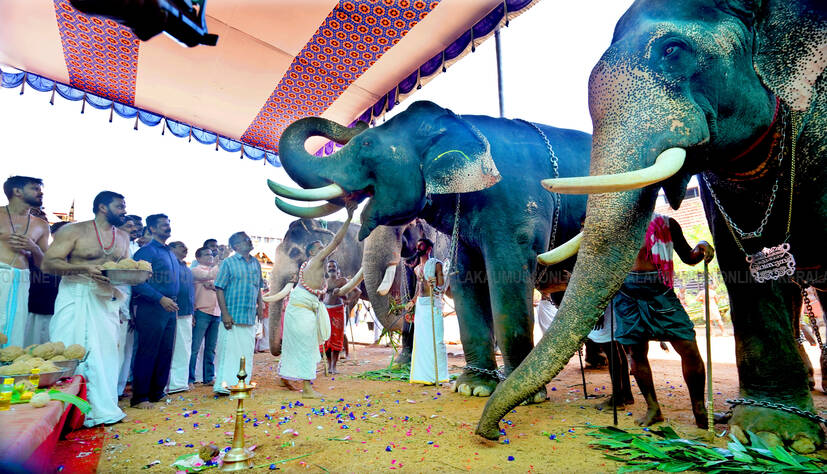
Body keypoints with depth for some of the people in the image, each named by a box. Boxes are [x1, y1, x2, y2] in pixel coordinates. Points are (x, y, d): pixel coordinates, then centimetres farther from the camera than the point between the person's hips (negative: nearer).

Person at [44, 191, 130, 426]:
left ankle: (102, 409, 15)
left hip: (106, 300, 5)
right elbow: (48, 263, -11)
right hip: (76, 298, -5)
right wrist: (85, 268, -25)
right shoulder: (75, 231, -6)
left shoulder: (123, 237, 12)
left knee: (105, 352, 6)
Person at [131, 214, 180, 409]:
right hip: (151, 307, -8)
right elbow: (138, 282, -16)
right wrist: (160, 299, -21)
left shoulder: (171, 253, 18)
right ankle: (140, 397, 7)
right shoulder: (146, 251, -7)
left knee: (165, 352, 11)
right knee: (148, 352, -3)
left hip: (169, 308, 8)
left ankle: (157, 392, 22)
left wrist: (172, 301, 15)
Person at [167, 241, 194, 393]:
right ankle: (171, 384, 2)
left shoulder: (187, 269, 20)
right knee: (174, 349, -5)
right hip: (175, 314, -9)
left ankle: (182, 381, 21)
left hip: (187, 314, 9)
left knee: (185, 350, 13)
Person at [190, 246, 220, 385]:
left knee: (211, 348, 9)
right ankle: (189, 378, 5)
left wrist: (212, 284, -9)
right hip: (202, 312, -6)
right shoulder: (196, 270, 1)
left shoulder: (216, 270, 19)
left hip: (217, 313, 6)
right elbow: (209, 275, -18)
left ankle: (209, 377, 16)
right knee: (195, 347, -3)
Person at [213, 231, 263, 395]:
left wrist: (260, 305, 9)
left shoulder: (256, 263, 12)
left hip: (250, 317, 6)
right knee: (228, 351, -2)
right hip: (232, 316, -5)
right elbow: (219, 289, -8)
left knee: (247, 352, 11)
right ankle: (223, 386, 8)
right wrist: (225, 314, -14)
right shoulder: (228, 263, -4)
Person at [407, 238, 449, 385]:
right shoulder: (417, 268, 19)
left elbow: (442, 285, -10)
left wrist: (435, 287, -29)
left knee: (435, 339, -8)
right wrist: (412, 302, 19)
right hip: (420, 305, 7)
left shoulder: (436, 264, -2)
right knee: (420, 339, 7)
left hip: (433, 304, -7)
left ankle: (437, 376, -3)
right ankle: (423, 374, 14)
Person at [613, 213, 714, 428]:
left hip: (660, 291, 0)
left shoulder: (666, 224, 10)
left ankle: (699, 408, 14)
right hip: (628, 292, 0)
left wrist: (700, 249, -5)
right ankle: (653, 409, 20)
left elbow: (687, 257, 14)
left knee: (689, 348, -7)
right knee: (636, 352, 4)